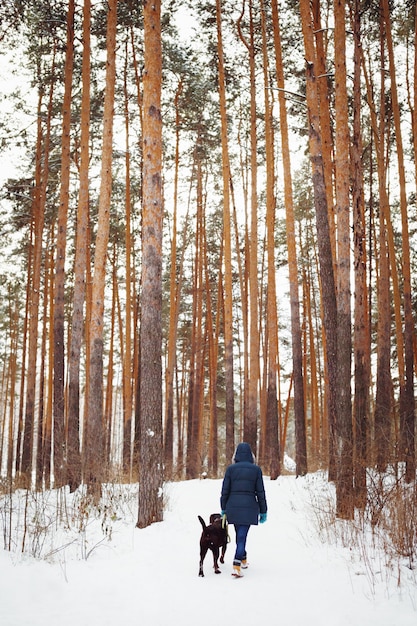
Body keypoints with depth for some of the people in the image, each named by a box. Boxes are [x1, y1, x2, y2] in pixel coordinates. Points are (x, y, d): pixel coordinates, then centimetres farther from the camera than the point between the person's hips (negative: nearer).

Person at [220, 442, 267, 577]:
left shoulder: (231, 468, -1)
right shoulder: (256, 469, -3)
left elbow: (225, 490, 0)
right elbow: (260, 492, -1)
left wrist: (223, 508, 10)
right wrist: (263, 511, 6)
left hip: (233, 506, 2)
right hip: (249, 507, -2)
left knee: (240, 534, 20)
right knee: (242, 535, -3)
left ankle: (243, 559, 37)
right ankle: (236, 566, -15)